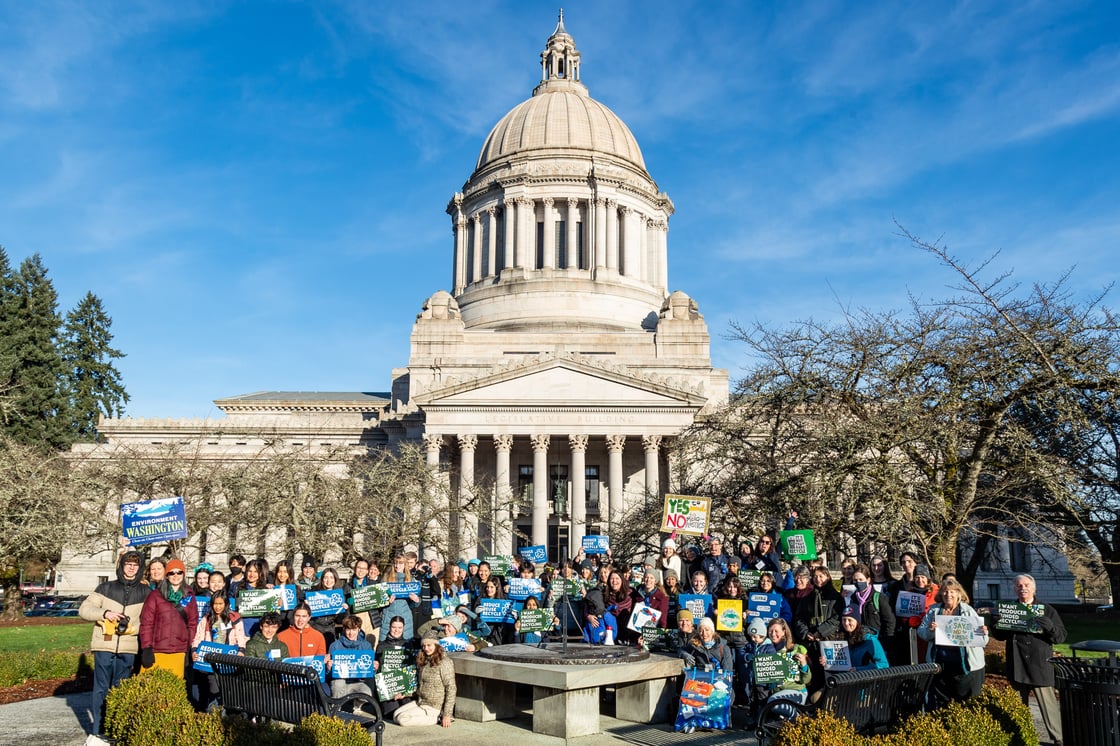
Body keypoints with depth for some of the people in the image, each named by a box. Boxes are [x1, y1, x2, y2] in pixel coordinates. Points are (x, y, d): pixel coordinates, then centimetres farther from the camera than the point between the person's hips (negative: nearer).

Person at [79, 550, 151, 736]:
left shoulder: (145, 592, 6)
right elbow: (84, 609, 2)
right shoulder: (106, 587, 4)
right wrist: (105, 613, -13)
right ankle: (98, 732, 9)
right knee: (101, 689, 2)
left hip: (128, 649, 1)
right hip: (104, 646, -1)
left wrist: (131, 627, -11)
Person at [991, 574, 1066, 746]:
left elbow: (1061, 636, -3)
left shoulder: (1047, 610, 1)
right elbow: (1000, 636, 15)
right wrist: (996, 625, -6)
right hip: (1017, 667, 3)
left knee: (1049, 706, -4)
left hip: (1040, 667, -3)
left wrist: (1050, 627, -23)